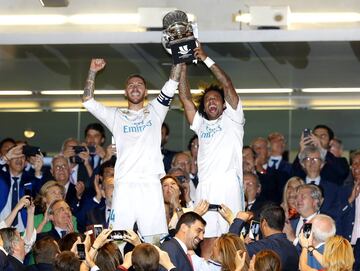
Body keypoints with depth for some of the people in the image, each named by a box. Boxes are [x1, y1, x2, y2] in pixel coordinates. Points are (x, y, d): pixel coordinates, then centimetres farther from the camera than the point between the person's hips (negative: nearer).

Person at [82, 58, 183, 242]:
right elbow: (88, 101, 11)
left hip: (151, 184, 0)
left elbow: (172, 83, 12)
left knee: (154, 238, -5)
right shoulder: (116, 116, 19)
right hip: (124, 184, 0)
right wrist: (92, 72, 4)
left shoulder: (154, 112, 19)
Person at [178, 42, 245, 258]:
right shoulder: (200, 124, 25)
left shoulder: (232, 119, 13)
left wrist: (206, 59, 1)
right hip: (206, 188, 3)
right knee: (208, 238, -3)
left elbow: (228, 85, 3)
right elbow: (185, 98, 16)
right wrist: (183, 66, 9)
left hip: (229, 185, -3)